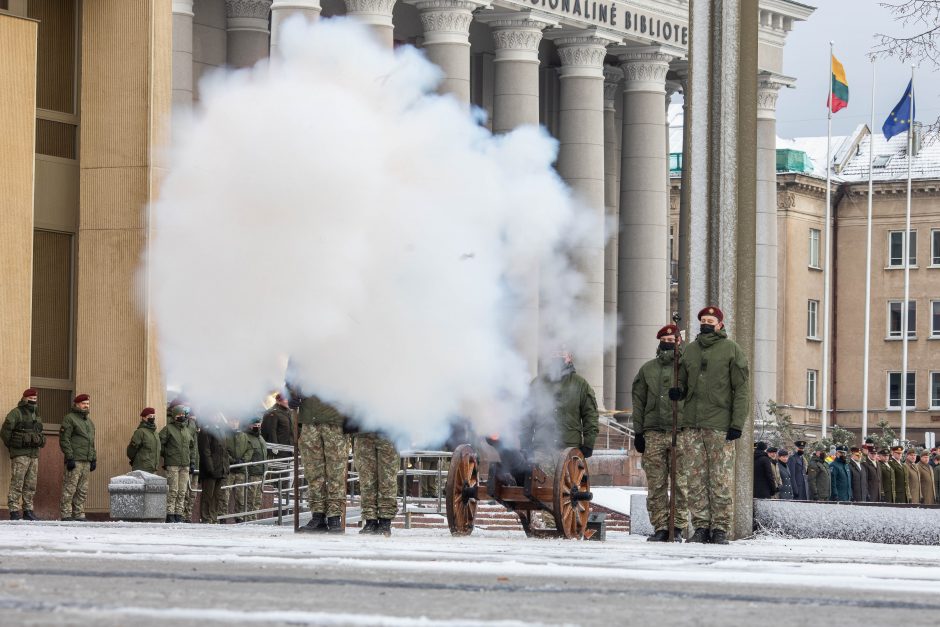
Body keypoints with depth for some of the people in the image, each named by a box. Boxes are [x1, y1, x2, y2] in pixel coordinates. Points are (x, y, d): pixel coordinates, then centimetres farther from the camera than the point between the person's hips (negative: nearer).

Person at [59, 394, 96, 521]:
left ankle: (79, 514, 9)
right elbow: (64, 440, -11)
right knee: (70, 488, -10)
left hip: (86, 461, 8)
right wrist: (69, 458, -17)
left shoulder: (88, 421, 21)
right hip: (74, 461, -8)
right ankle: (66, 514, -10)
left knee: (82, 490, 7)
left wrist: (94, 459, 17)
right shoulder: (69, 419, -4)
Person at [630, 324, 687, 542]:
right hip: (653, 434, 2)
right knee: (656, 485, -1)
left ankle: (678, 528, -2)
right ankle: (660, 527, 3)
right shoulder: (647, 369, 15)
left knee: (681, 483, -5)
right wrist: (638, 432, 8)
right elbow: (639, 402, 15)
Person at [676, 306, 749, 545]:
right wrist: (678, 391, 0)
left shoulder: (731, 350, 2)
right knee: (696, 480, 3)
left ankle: (720, 528, -2)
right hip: (692, 425, 5)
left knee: (721, 480, -5)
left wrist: (737, 424, -10)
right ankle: (701, 527, 7)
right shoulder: (690, 350, 16)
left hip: (720, 426, -5)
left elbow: (741, 390, -1)